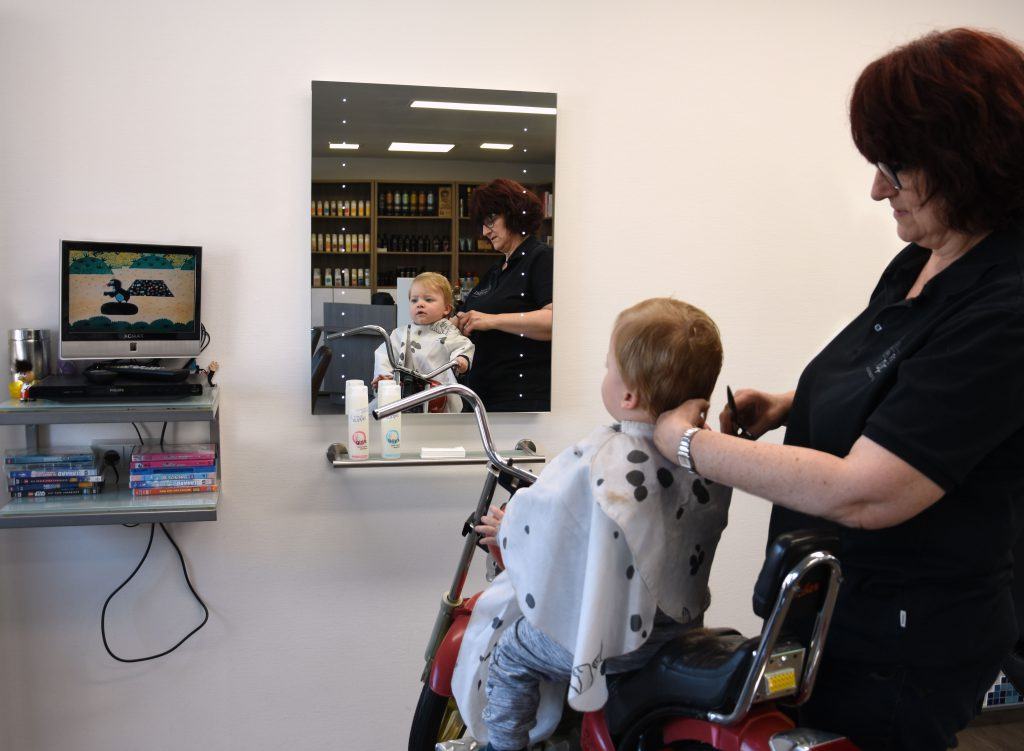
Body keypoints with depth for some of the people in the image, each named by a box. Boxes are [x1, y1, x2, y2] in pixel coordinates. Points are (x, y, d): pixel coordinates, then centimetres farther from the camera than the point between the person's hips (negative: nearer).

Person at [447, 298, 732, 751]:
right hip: (682, 622, 7)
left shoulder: (595, 463, -28)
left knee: (509, 654, 16)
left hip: (609, 639, -7)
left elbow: (541, 521, -15)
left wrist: (505, 530, 6)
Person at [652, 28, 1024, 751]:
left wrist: (688, 440, -22)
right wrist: (791, 406, 1)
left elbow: (863, 493, -31)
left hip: (901, 650, -8)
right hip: (839, 611, 8)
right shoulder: (920, 262, 2)